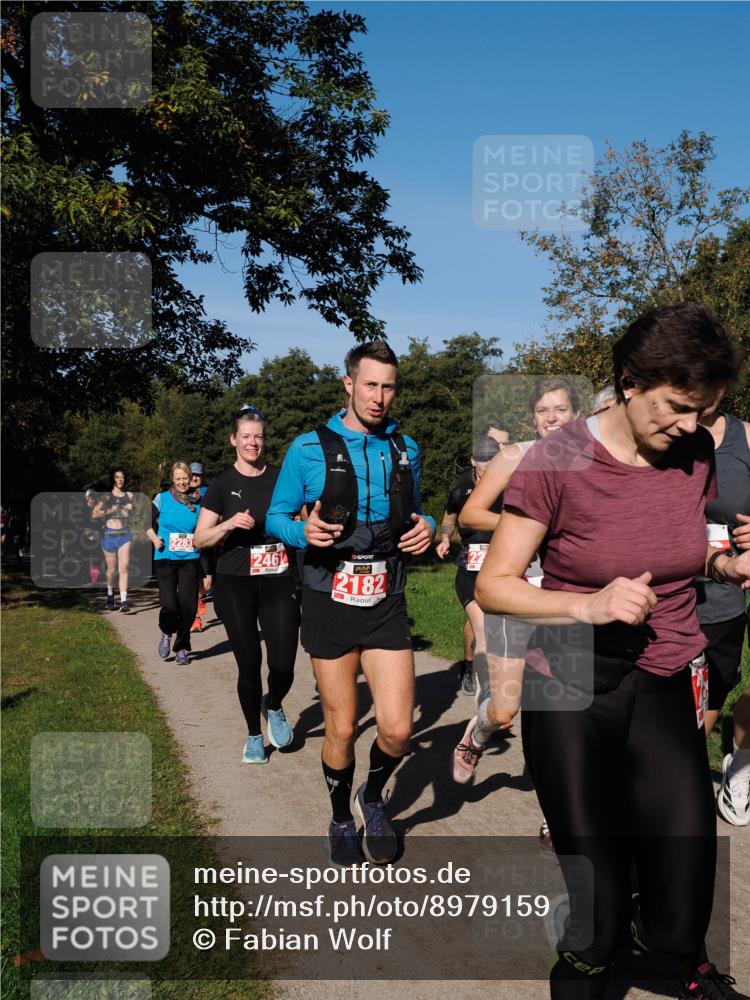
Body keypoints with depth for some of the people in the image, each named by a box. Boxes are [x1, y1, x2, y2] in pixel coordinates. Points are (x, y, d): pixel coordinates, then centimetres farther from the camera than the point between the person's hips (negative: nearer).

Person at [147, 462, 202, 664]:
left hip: (190, 559, 1)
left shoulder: (198, 500, 4)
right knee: (169, 605, -10)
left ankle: (182, 648, 20)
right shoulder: (162, 498, 1)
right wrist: (154, 538, -3)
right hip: (165, 558, -1)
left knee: (188, 605, -1)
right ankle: (166, 633, 25)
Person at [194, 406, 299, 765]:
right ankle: (254, 735, 26)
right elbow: (200, 540, 2)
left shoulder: (281, 477, 6)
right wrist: (229, 524, -16)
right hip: (235, 585, 0)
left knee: (283, 665, -9)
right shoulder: (222, 484, 3)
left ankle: (274, 707, 27)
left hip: (278, 581, 1)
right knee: (249, 665, 2)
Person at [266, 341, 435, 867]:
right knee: (342, 729, 7)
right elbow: (277, 515, 3)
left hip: (387, 606, 2)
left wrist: (426, 527, -5)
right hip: (330, 603, -2)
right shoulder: (310, 448, -3)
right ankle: (342, 819, 35)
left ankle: (374, 797, 29)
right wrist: (304, 532, -19)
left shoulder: (406, 449, 7)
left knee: (397, 730, -4)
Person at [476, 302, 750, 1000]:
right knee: (595, 896, 5)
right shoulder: (557, 462, -14)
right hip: (573, 691, -3)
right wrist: (588, 606, -25)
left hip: (666, 687, 3)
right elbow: (492, 586, -11)